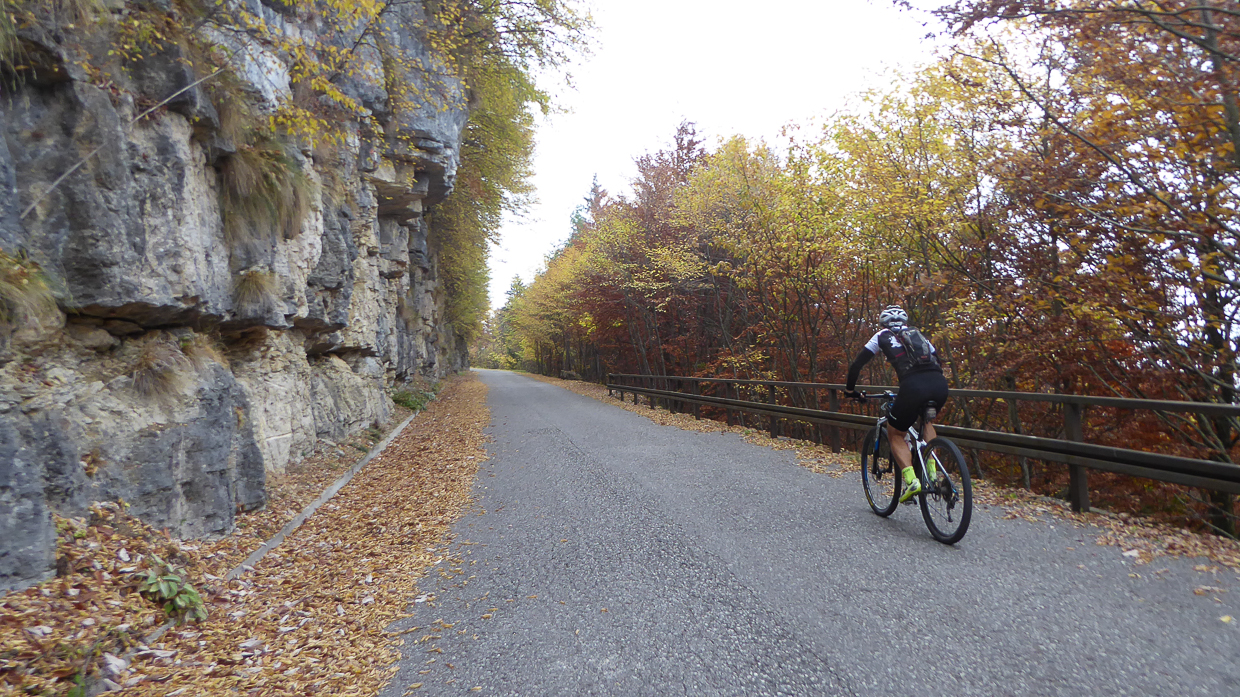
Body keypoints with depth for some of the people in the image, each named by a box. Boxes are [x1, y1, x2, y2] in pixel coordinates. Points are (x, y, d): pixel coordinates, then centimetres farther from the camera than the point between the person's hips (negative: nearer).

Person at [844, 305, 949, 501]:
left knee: (895, 435, 16)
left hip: (914, 386, -4)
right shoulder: (918, 333, 31)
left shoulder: (882, 335, 21)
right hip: (940, 384, 5)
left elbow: (857, 364, 19)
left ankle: (911, 481, -5)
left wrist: (850, 390, 31)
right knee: (926, 421, 35)